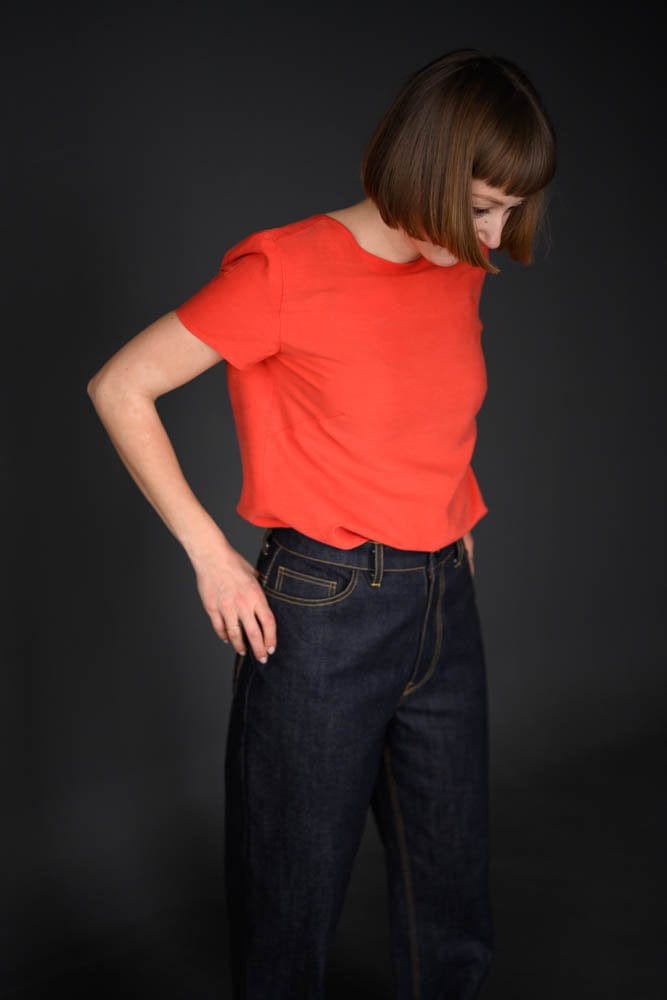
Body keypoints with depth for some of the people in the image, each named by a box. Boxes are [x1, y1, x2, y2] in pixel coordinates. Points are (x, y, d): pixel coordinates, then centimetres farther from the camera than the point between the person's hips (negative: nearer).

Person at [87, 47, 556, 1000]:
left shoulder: (461, 273, 7)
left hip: (446, 604, 6)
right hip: (322, 612, -6)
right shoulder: (286, 270, -13)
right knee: (297, 891, 11)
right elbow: (119, 388, -9)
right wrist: (211, 555, -11)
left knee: (453, 902, 16)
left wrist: (456, 520, 13)